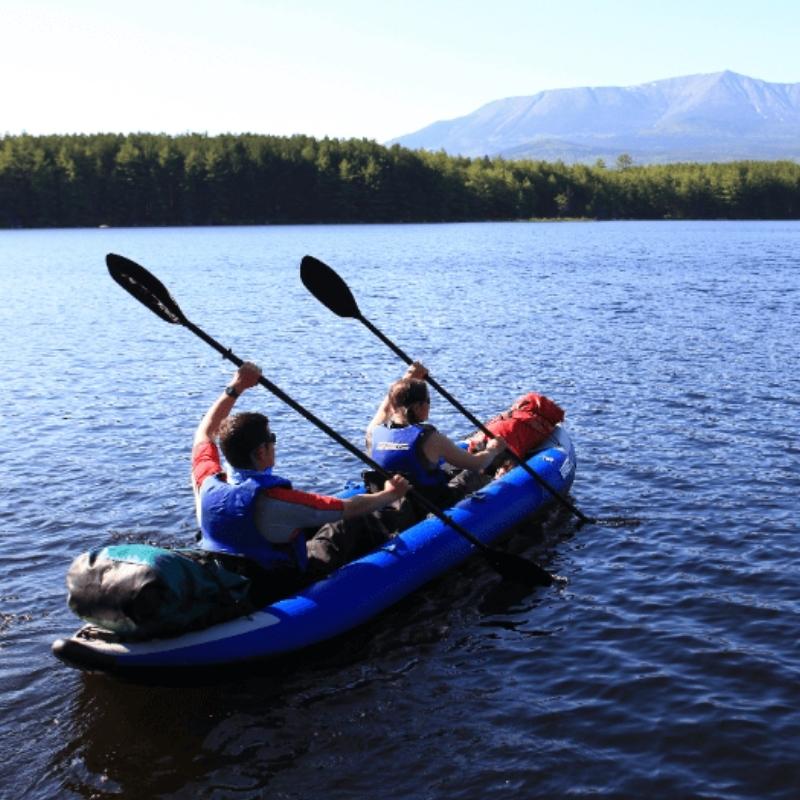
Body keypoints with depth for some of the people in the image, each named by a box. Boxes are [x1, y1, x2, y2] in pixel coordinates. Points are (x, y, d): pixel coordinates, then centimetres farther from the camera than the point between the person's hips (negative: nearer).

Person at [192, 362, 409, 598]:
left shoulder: (208, 484, -18)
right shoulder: (277, 500, -34)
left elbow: (204, 432, 5)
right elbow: (350, 508, -21)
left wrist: (234, 389, 5)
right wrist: (390, 494, -4)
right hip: (277, 589, -6)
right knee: (351, 530, 12)